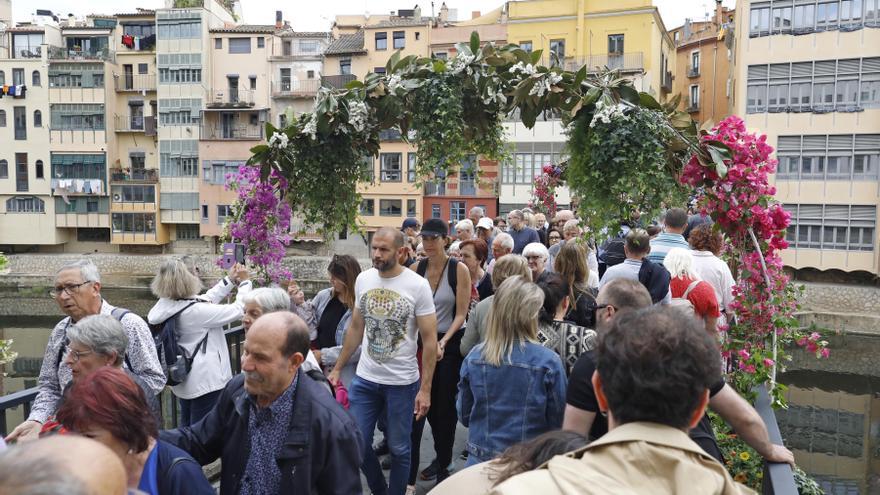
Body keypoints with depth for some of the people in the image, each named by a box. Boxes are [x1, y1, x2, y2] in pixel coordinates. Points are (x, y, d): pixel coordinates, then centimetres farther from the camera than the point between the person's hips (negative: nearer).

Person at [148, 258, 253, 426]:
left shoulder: (167, 306, -2)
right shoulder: (195, 311, -25)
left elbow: (206, 300, 11)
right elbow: (238, 310, -18)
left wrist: (230, 280, 12)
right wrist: (244, 281, -5)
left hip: (184, 380, 9)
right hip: (205, 381, -9)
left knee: (187, 428, 22)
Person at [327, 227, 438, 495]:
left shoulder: (417, 285, -13)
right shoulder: (363, 279, -1)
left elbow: (429, 339, -10)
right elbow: (356, 328, 10)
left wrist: (425, 389, -13)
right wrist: (337, 368, 9)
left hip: (402, 382, -4)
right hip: (365, 378, 4)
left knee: (398, 448, 10)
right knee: (356, 443, 9)